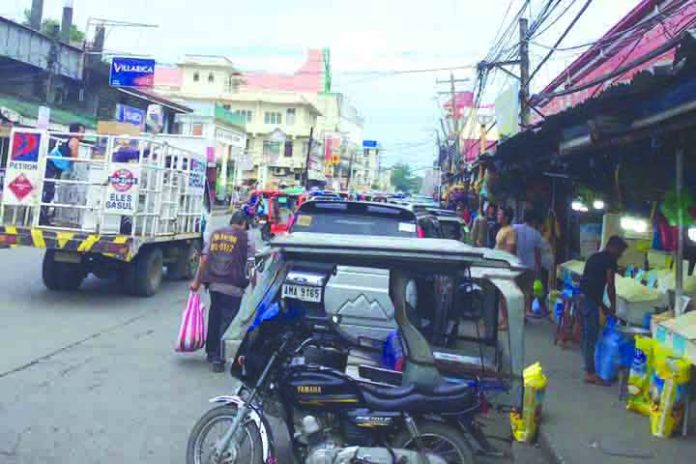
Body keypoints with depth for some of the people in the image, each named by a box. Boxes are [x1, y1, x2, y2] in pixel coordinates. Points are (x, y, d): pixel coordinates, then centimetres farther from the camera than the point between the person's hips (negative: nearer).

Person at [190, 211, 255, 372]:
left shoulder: (215, 234, 11)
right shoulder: (245, 237, -1)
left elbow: (204, 258, 7)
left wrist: (197, 280, 12)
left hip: (214, 284, 5)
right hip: (233, 286, -5)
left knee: (214, 319, 18)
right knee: (226, 322, 1)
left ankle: (211, 352, 31)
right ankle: (217, 358, 0)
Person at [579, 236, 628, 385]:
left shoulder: (595, 257, 20)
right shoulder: (610, 260, -6)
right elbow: (610, 286, -8)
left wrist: (603, 306, 24)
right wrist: (613, 307, 4)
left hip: (582, 298, 9)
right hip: (590, 301, -9)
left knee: (586, 334, 18)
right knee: (592, 337, -2)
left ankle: (589, 367, 29)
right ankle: (590, 373, 4)